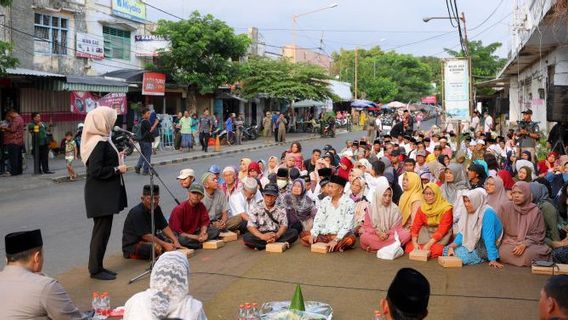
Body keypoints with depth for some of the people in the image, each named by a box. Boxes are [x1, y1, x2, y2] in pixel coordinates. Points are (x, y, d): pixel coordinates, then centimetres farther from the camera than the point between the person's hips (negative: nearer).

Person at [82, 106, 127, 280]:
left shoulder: (102, 140, 11)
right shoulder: (99, 142, -20)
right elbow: (96, 170, -25)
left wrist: (117, 158, 10)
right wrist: (117, 169, -15)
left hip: (105, 193, 10)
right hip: (101, 194, -10)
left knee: (102, 229, 16)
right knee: (102, 229, -1)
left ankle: (97, 266, 25)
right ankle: (95, 269, 9)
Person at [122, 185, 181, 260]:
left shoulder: (156, 209, 3)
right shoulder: (137, 212, -22)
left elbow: (165, 227, -1)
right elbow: (146, 235, -26)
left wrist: (175, 240, -17)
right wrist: (165, 244, -30)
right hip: (132, 246, -8)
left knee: (171, 241, -6)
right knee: (157, 247, -33)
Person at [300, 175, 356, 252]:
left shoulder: (349, 203, -8)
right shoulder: (325, 201, 8)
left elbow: (347, 225, -16)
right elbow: (318, 219, 5)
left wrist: (336, 240, -26)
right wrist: (314, 234, -13)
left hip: (340, 236, -6)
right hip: (324, 235, 6)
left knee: (351, 239, -36)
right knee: (303, 234, -13)